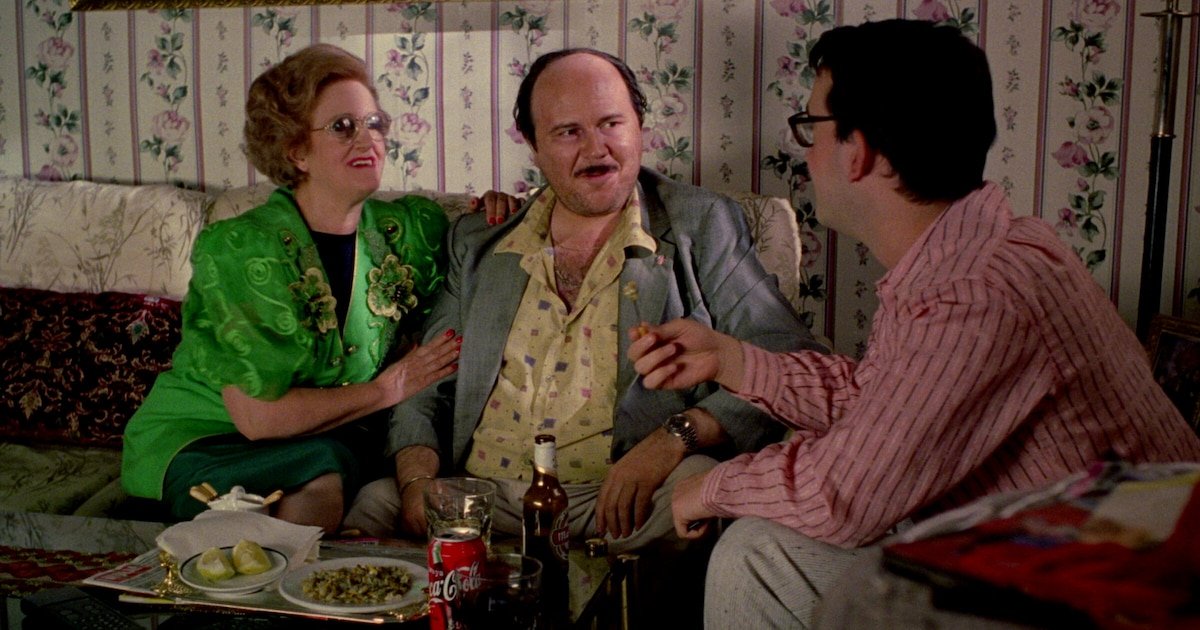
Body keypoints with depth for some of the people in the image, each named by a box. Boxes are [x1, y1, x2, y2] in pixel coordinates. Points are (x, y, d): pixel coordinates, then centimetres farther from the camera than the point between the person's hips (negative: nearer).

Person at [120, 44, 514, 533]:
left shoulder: (411, 229, 1)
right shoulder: (234, 249, -14)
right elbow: (259, 414, -19)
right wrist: (386, 390, -13)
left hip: (342, 447, 5)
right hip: (203, 443, -5)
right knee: (321, 477, -35)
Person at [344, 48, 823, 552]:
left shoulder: (701, 227, 6)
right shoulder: (477, 243, 16)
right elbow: (426, 388, 17)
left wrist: (678, 435, -19)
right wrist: (417, 482, -5)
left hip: (619, 504, -1)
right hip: (481, 499, 2)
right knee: (373, 505, -25)